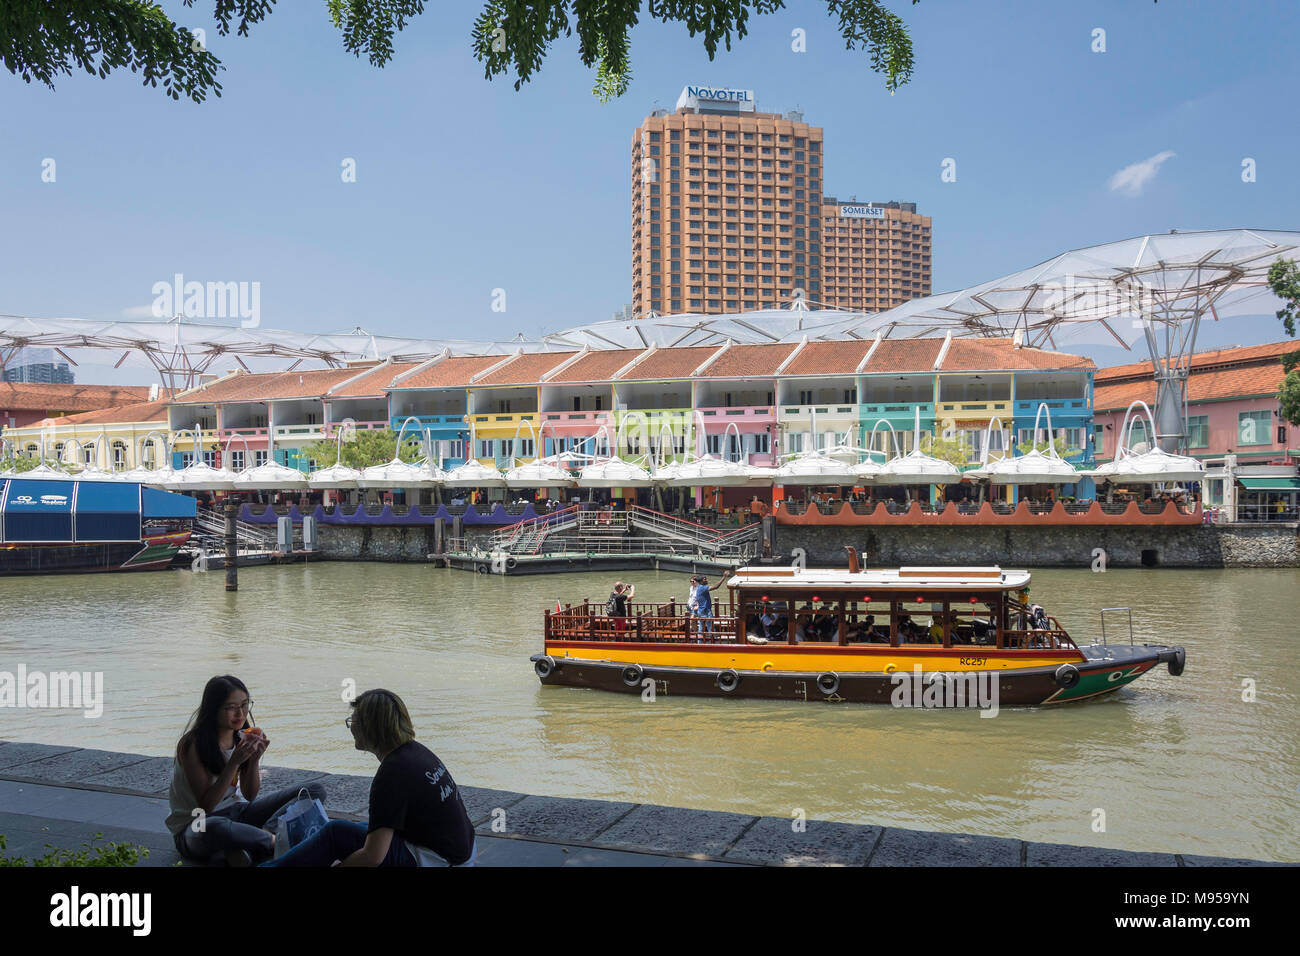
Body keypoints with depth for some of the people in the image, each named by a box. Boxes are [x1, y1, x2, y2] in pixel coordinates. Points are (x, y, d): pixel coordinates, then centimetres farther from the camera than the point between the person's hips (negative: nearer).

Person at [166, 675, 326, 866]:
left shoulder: (243, 737, 0)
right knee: (214, 828, -46)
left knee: (315, 791, -4)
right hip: (194, 827, -7)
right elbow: (205, 805, -18)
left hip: (236, 814, 7)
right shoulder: (192, 744, -18)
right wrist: (234, 762, -25)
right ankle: (275, 841, -18)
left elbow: (249, 796, 3)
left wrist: (254, 760, -15)